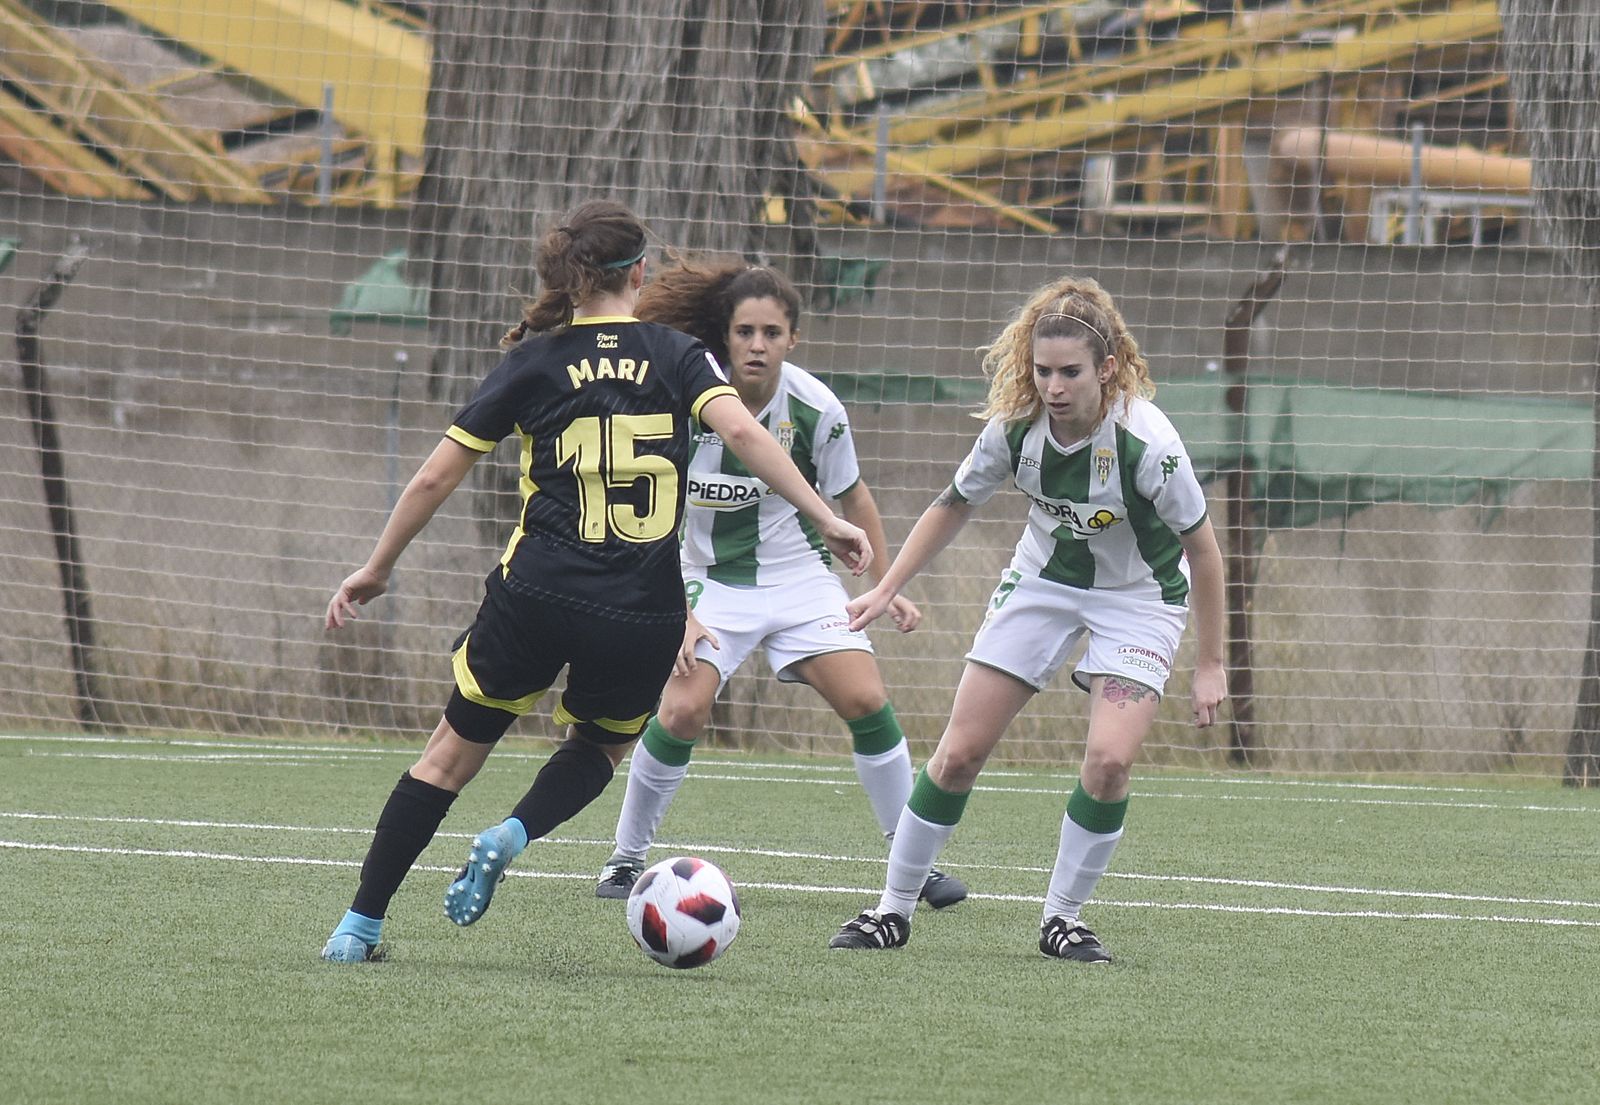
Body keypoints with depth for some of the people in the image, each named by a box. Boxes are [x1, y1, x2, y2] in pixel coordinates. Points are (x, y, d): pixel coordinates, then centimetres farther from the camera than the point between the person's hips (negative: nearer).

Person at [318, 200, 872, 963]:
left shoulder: (534, 362, 6)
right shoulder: (675, 355, 5)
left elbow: (434, 478, 6)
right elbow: (741, 431, -12)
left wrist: (377, 569, 17)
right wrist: (825, 520, -11)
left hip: (536, 598, 0)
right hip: (644, 615, 0)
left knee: (454, 751, 15)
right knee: (599, 746, 28)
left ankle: (359, 928, 11)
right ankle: (512, 838, -1)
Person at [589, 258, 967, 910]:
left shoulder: (816, 410, -14)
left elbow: (852, 498, 5)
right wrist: (679, 613, -16)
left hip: (801, 577, 1)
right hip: (713, 580, -1)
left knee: (866, 702, -12)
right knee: (681, 714, -19)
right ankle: (626, 858, 1)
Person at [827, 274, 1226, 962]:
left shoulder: (1146, 444, -31)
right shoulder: (1015, 426, -20)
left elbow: (1201, 550, -18)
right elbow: (954, 505, -1)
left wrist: (1209, 665, -13)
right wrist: (886, 590, -1)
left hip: (1138, 597, -3)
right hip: (1043, 580, 3)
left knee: (1110, 758, -21)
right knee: (960, 751, -2)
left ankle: (1062, 918, -1)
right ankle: (893, 911, 12)